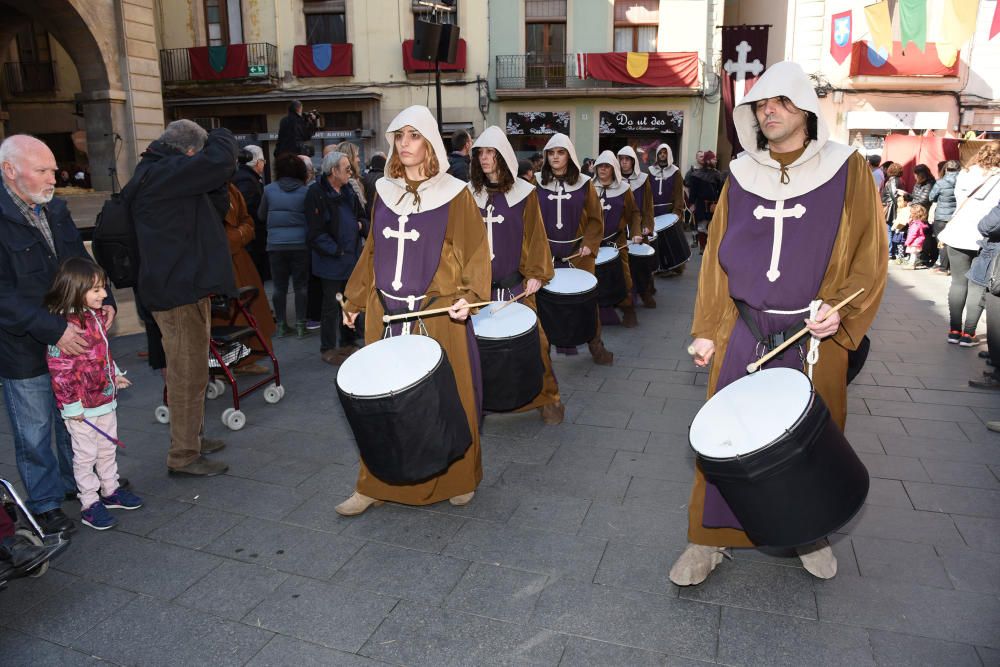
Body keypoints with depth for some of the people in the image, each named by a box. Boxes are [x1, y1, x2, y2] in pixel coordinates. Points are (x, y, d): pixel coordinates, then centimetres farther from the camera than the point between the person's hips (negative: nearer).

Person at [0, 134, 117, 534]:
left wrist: (103, 300, -1)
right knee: (35, 433, 10)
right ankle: (45, 505, 27)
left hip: (71, 340, 6)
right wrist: (54, 330, -26)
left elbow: (81, 261, 15)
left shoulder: (55, 209, 6)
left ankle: (75, 482, 40)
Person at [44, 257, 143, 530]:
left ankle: (111, 490, 35)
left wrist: (114, 374, 19)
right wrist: (72, 405, -19)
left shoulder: (96, 315, 4)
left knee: (108, 449, 20)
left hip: (106, 398, 8)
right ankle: (89, 504, 18)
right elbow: (59, 370, -23)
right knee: (86, 456, 6)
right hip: (82, 407, -8)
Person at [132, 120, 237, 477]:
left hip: (182, 286, 11)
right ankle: (183, 456, 7)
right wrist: (220, 137, -5)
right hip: (180, 291, -11)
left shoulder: (156, 172, 15)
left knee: (190, 373, 20)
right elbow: (219, 161, -25)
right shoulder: (162, 173, -18)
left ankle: (191, 440, 34)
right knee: (188, 376, -3)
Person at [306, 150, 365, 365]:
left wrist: (360, 225, 1)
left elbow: (361, 215, 23)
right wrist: (336, 251, -18)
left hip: (352, 257, 8)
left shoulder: (348, 190, 11)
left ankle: (347, 343, 28)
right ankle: (328, 349, 13)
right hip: (331, 260, -7)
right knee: (331, 305, 1)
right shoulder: (317, 193, -12)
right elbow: (315, 232, -16)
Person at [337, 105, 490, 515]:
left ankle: (458, 479, 24)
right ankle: (378, 484, 20)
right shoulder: (384, 192, 11)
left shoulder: (454, 195, -2)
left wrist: (468, 297, -19)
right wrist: (355, 300, 19)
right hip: (386, 313, 4)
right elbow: (372, 252, 18)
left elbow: (475, 254, -4)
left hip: (439, 314, -4)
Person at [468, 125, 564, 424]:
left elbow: (535, 236, -1)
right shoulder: (470, 193, 7)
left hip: (515, 282, -2)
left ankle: (546, 397, 14)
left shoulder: (524, 192, 0)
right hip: (479, 282, 2)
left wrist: (536, 274, -9)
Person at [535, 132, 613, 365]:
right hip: (546, 252, 0)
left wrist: (590, 244, -9)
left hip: (578, 252, 0)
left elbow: (595, 218, 3)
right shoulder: (537, 182, 3)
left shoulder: (584, 184, 3)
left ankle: (595, 343, 19)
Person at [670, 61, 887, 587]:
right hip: (742, 332, 2)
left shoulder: (846, 170, 0)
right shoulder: (741, 175, 7)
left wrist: (841, 309, -16)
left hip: (815, 336, -1)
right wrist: (705, 329, 7)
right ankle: (710, 539, 16)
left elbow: (869, 255, 0)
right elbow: (717, 256, 10)